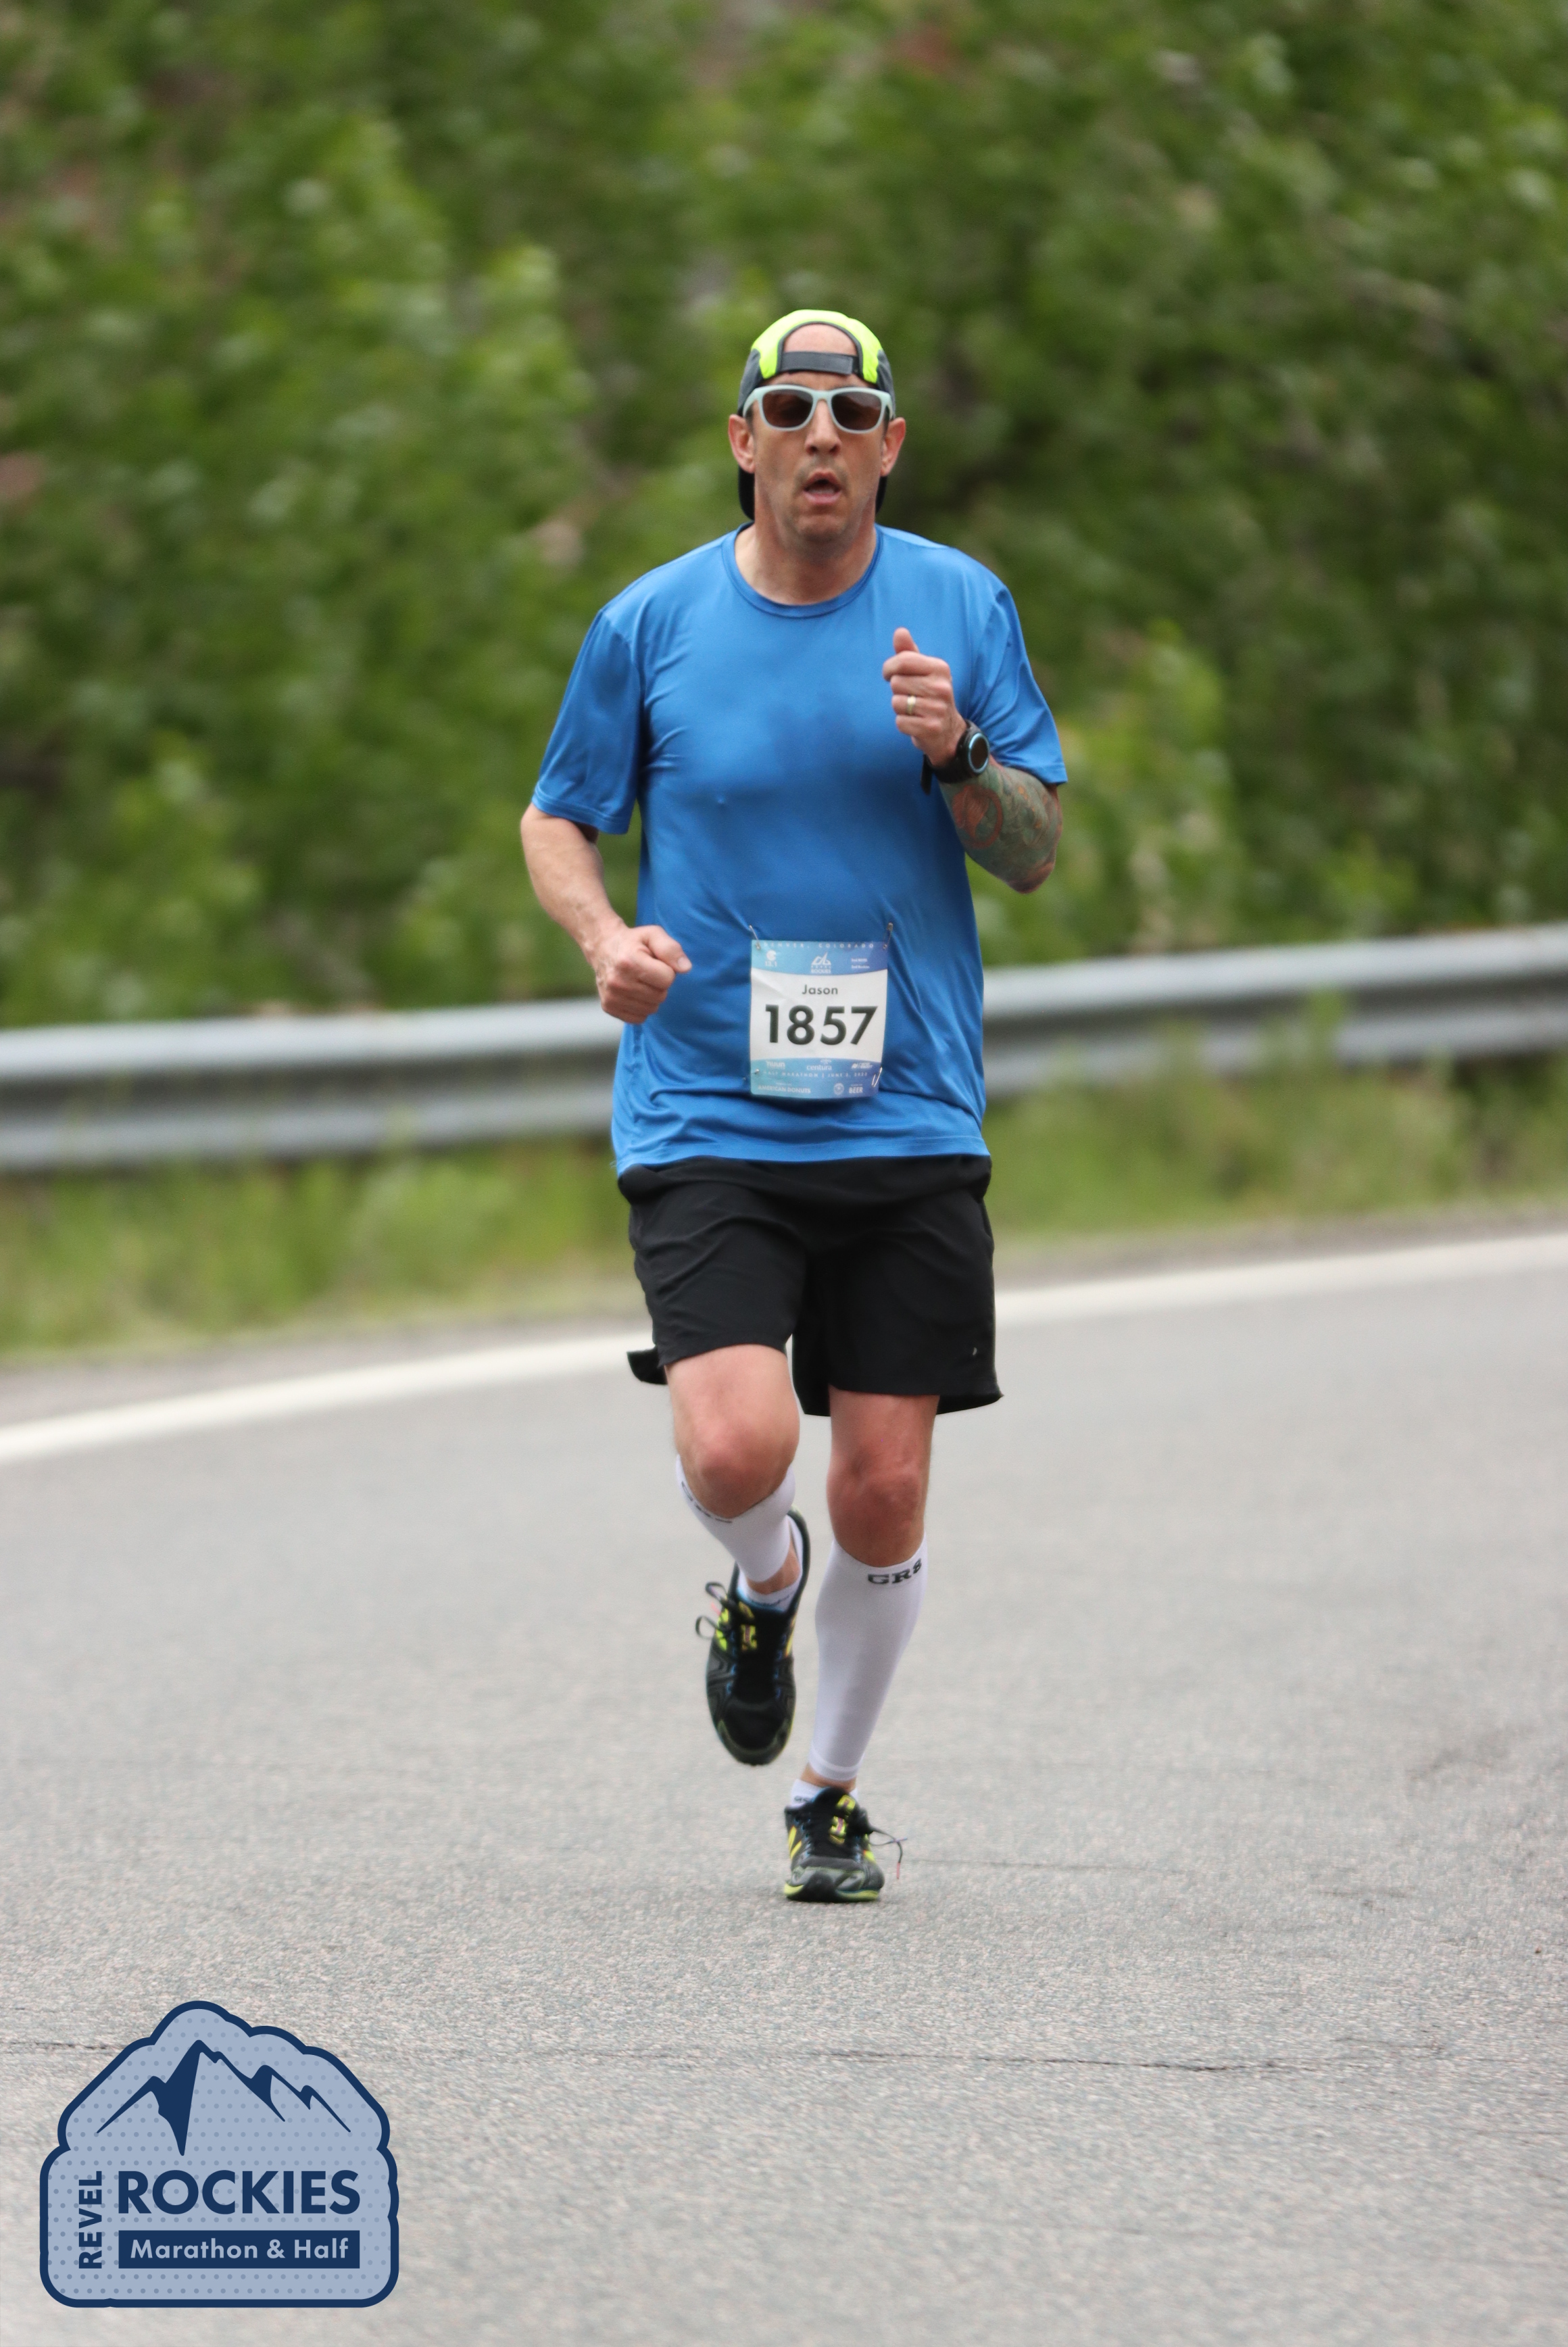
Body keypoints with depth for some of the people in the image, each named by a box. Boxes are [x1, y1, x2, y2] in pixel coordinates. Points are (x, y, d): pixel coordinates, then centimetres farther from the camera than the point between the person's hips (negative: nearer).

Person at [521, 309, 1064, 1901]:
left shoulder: (962, 608, 4)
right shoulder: (652, 625, 1)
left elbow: (1037, 851, 7)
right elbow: (558, 822, 12)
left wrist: (956, 757, -14)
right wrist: (604, 937, -9)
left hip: (909, 1118, 1)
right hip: (705, 1121, -1)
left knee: (884, 1497, 0)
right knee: (735, 1449, -20)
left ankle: (830, 1797, 23)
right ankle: (761, 1591, 17)